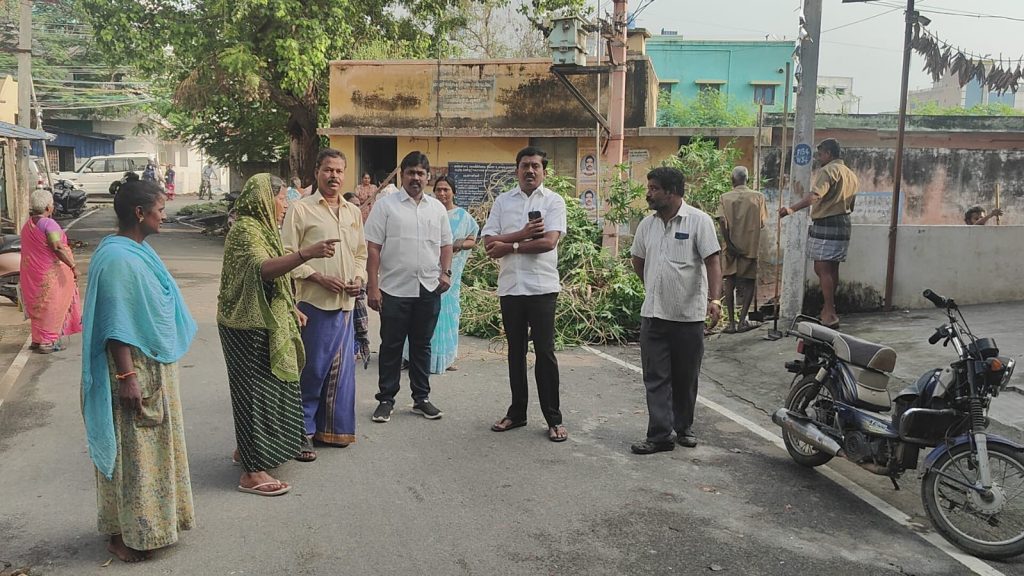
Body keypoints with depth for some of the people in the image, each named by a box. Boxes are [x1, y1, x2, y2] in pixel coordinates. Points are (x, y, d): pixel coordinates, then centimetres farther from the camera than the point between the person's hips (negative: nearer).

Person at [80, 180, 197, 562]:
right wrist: (127, 376, -24)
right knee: (132, 453, 3)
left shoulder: (138, 250, 8)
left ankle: (150, 520, 33)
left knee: (152, 448, 19)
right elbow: (116, 326, -24)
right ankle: (124, 534, 17)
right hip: (135, 371, -10)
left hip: (155, 366, 10)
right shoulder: (117, 258, -22)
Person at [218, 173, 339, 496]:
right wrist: (307, 254, -49)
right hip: (249, 328, -10)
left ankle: (248, 449, 34)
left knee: (263, 386, 19)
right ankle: (252, 472, 1)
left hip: (263, 324, 10)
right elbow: (263, 268, -38)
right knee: (254, 389, -6)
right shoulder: (245, 230, -18)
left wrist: (290, 310, 22)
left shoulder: (260, 227, 14)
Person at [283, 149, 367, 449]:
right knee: (311, 368, 0)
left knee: (341, 368, 10)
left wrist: (359, 278, 3)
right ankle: (303, 430, 14)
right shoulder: (301, 209, -3)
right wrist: (318, 277, -15)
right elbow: (287, 255, -7)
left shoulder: (353, 212, 15)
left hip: (346, 303, 6)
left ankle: (333, 427, 23)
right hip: (313, 302, -5)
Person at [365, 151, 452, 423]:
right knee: (391, 346, 5)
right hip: (394, 289, -3)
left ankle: (421, 398, 22)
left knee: (422, 346, 12)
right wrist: (372, 286, -11)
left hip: (429, 289, 4)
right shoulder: (385, 205, -2)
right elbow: (373, 248, -6)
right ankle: (386, 399, 15)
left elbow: (445, 244, 17)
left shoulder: (437, 208, 11)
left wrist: (446, 272, 0)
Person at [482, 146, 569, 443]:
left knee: (545, 352, -2)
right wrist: (522, 234, -14)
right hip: (510, 286, 4)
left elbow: (549, 242, -14)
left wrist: (509, 245, -10)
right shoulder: (502, 201, 9)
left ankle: (554, 418, 7)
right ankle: (517, 412, 23)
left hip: (542, 286, -3)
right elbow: (488, 242, -1)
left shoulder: (554, 201, 0)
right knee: (516, 351, 12)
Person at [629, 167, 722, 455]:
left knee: (686, 377, 10)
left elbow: (712, 261, -13)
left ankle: (684, 428, 26)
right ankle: (660, 435, 5)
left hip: (689, 314, -4)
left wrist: (714, 299, -23)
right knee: (656, 378, 1)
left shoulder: (698, 221, -8)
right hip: (653, 314, 4)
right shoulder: (647, 224, 8)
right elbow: (637, 261, 21)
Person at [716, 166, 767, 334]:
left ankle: (731, 323, 6)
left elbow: (722, 221, -13)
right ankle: (742, 320, 1)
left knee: (730, 282, 8)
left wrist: (729, 244, -12)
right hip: (751, 246, 0)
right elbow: (762, 223, 2)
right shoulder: (758, 197, 0)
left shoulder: (725, 198, -1)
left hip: (732, 247, 0)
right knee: (749, 282, 9)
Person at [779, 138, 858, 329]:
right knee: (832, 268, 15)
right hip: (844, 224, 9)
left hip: (825, 224, -9)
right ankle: (829, 308, 24)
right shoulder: (851, 175, 19)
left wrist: (792, 208, -40)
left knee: (822, 268, -9)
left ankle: (830, 315, -12)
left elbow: (815, 195, -28)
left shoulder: (827, 171, -10)